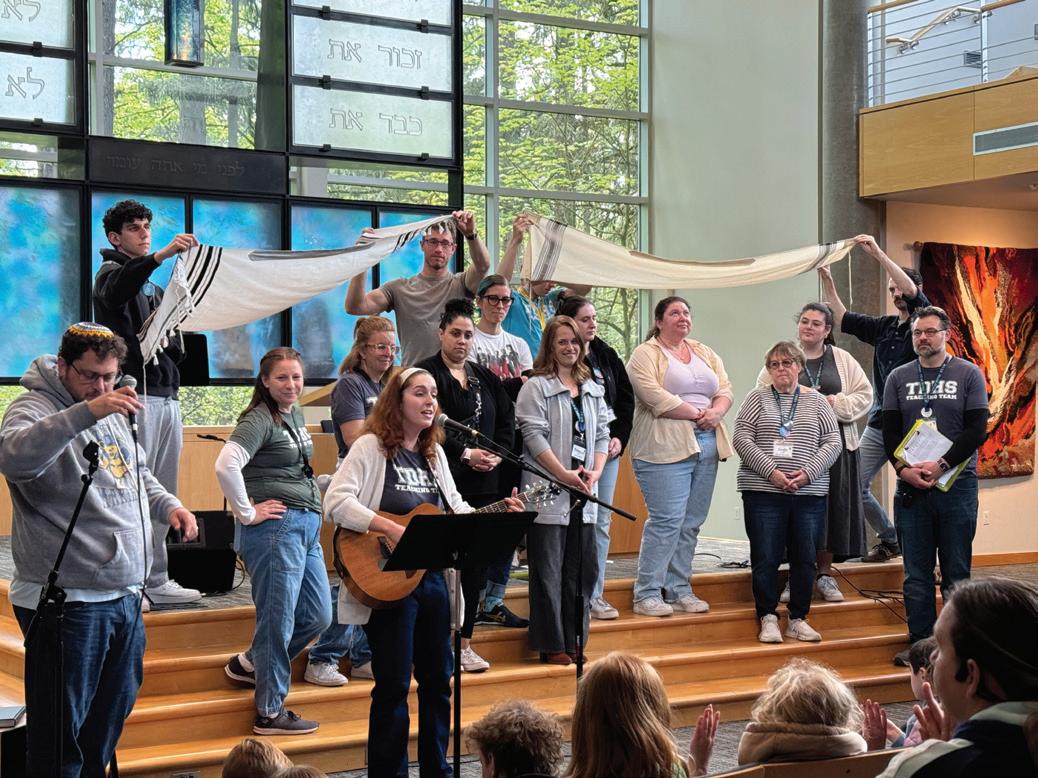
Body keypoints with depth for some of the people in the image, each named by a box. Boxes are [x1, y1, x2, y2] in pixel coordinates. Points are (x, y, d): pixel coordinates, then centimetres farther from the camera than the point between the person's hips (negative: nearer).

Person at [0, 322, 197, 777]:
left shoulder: (111, 412, 13)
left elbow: (136, 472, 29)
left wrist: (168, 504, 10)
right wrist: (86, 412, -42)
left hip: (125, 594, 8)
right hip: (66, 600, -8)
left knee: (114, 709, 21)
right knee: (60, 727, 1)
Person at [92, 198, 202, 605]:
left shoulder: (154, 287, 26)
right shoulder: (112, 273, 2)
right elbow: (116, 291, -26)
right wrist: (161, 255, -40)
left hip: (166, 396, 8)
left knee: (163, 495, 7)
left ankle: (156, 582, 11)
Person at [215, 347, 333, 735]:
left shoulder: (296, 415, 15)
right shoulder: (259, 419, -11)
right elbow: (226, 465, -26)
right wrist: (247, 513, -18)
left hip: (307, 525, 9)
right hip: (275, 527, -9)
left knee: (318, 616, 12)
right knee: (278, 619, -2)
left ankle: (251, 663, 29)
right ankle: (270, 713, 8)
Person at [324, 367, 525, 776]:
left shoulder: (434, 453, 13)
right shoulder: (371, 447, -9)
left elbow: (455, 508, 18)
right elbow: (336, 501, -20)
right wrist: (391, 529, -27)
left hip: (431, 576, 7)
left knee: (437, 679, 14)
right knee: (393, 686, -3)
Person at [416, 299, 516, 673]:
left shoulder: (485, 377, 17)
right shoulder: (426, 373, -3)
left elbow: (507, 420, 17)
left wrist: (496, 454, 1)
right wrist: (465, 453, -15)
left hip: (484, 484, 6)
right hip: (445, 483, -6)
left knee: (477, 562, 8)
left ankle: (464, 642, 16)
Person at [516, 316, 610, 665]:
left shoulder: (593, 389, 16)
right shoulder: (536, 387, -4)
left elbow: (601, 433, 15)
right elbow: (534, 435, -12)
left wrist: (595, 472, -2)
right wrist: (565, 474, -16)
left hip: (583, 493, 6)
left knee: (582, 568, 8)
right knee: (548, 570, -2)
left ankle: (574, 642, 17)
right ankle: (551, 645, 4)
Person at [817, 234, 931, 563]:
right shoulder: (884, 327, 15)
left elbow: (913, 291, -19)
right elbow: (841, 318, 18)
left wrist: (878, 254, -23)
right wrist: (827, 280, 9)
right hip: (878, 424, 7)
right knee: (856, 485, 5)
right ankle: (890, 540, 20)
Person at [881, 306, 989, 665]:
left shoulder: (968, 374, 3)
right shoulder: (898, 378, 10)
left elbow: (977, 430, -4)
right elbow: (889, 431, 6)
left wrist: (941, 465, -15)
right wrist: (903, 468, -11)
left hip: (957, 484, -2)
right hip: (910, 486, 2)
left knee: (956, 571, 3)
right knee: (916, 572, 4)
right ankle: (920, 643, 9)